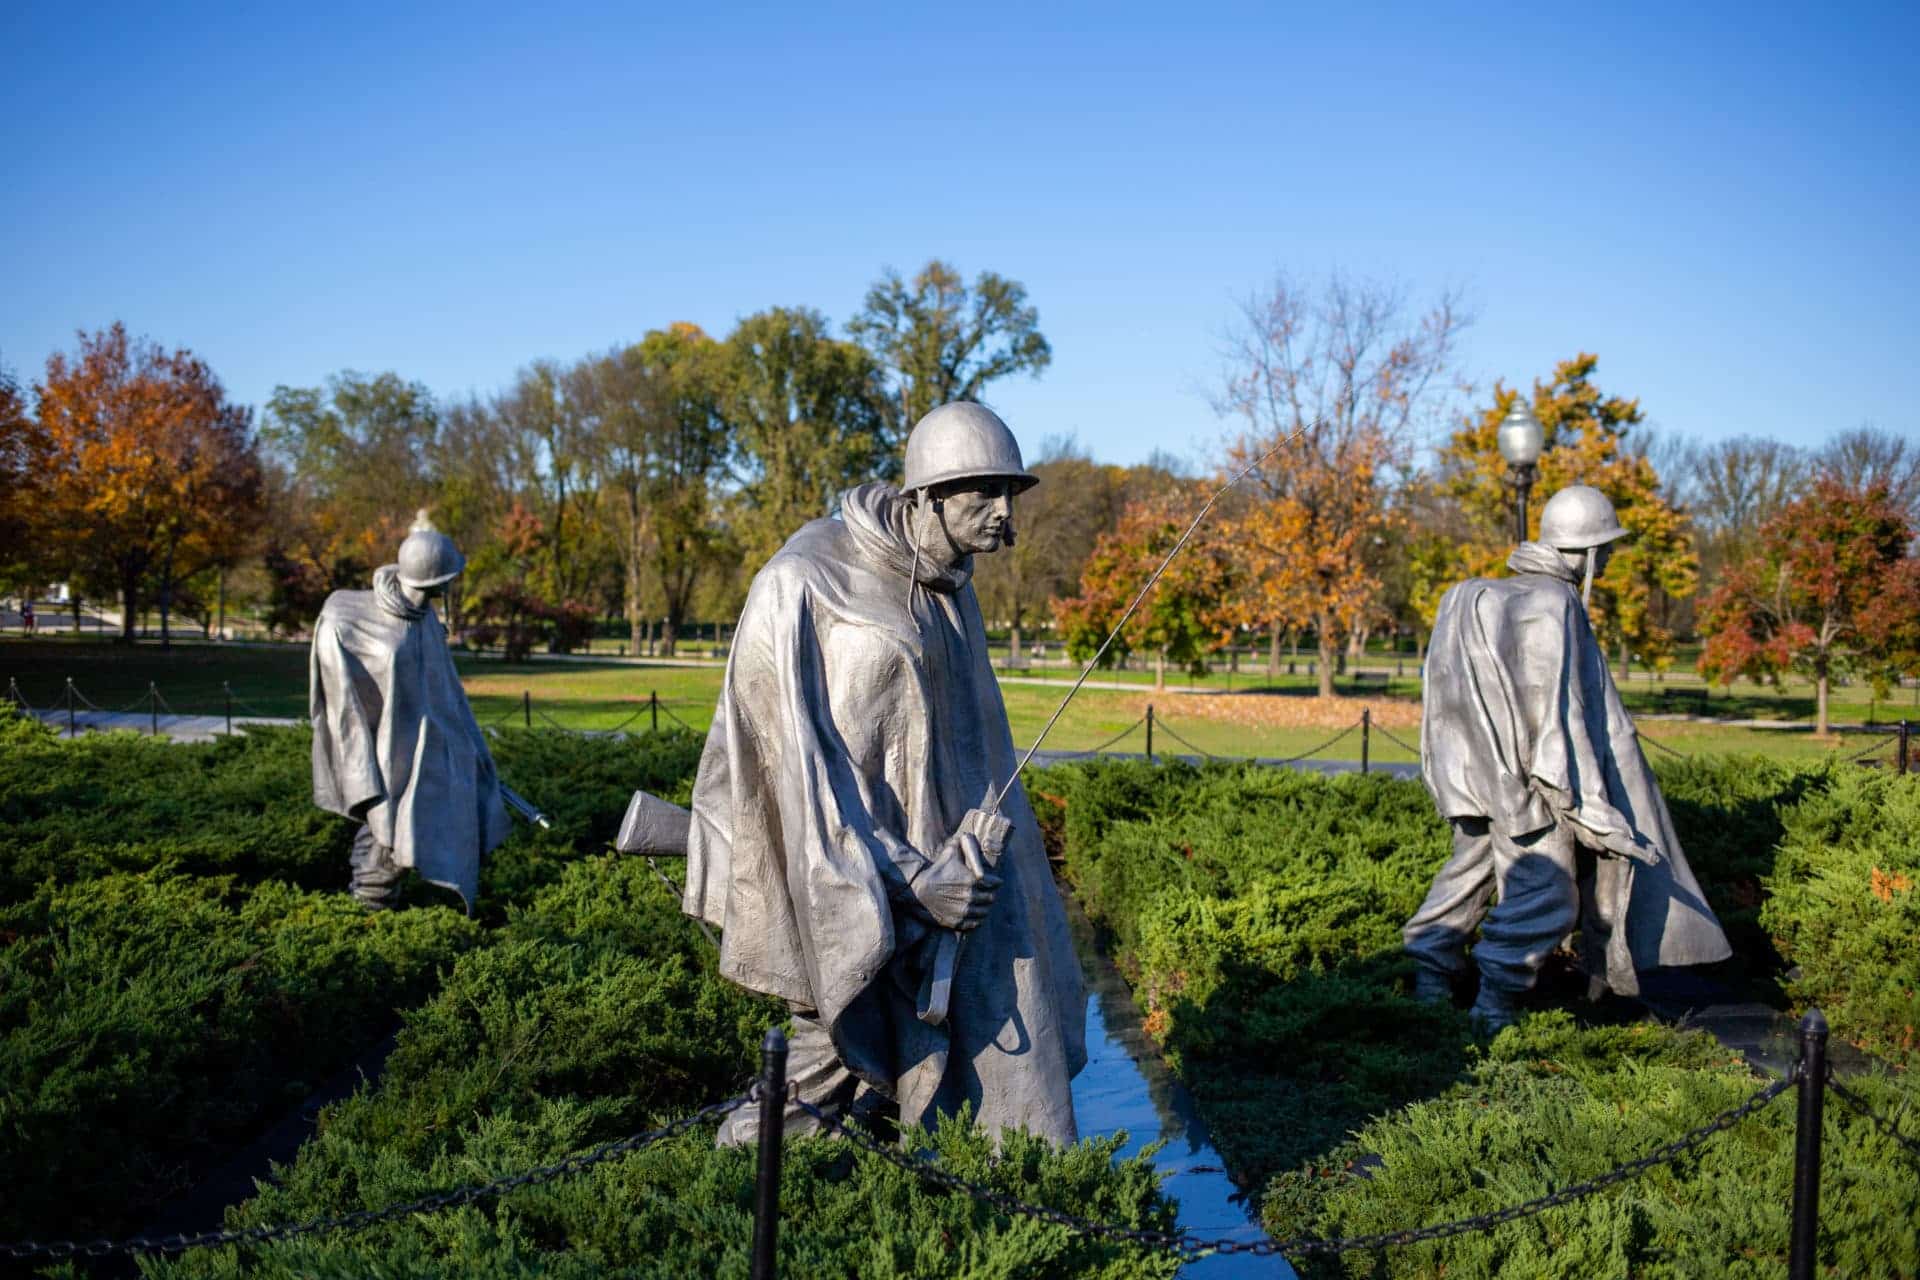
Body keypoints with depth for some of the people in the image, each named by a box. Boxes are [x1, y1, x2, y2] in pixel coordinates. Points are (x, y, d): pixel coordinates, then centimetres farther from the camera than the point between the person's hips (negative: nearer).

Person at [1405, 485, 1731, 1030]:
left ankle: (1429, 981, 22)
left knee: (1468, 873, 17)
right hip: (1525, 781, -9)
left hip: (1477, 777, 9)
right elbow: (1553, 707, -20)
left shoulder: (1490, 597, 11)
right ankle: (1493, 1005, 1)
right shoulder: (1552, 605, -17)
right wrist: (1584, 804, -17)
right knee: (1543, 893, -1)